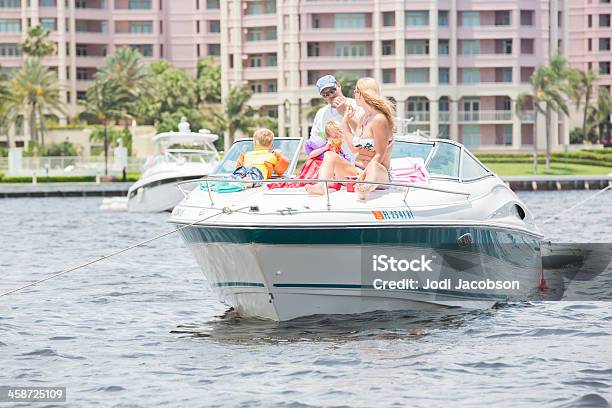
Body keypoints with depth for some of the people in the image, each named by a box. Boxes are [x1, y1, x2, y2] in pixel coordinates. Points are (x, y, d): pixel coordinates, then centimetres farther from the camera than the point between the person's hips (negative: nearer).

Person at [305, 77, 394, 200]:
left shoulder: (379, 119, -12)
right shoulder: (363, 118, 16)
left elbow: (379, 156, -17)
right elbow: (354, 148, 19)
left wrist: (364, 173, -30)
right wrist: (346, 122, 18)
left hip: (379, 172, -9)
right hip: (358, 171, 9)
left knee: (373, 167, -41)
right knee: (330, 155, -7)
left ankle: (366, 189, -77)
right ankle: (321, 187, -37)